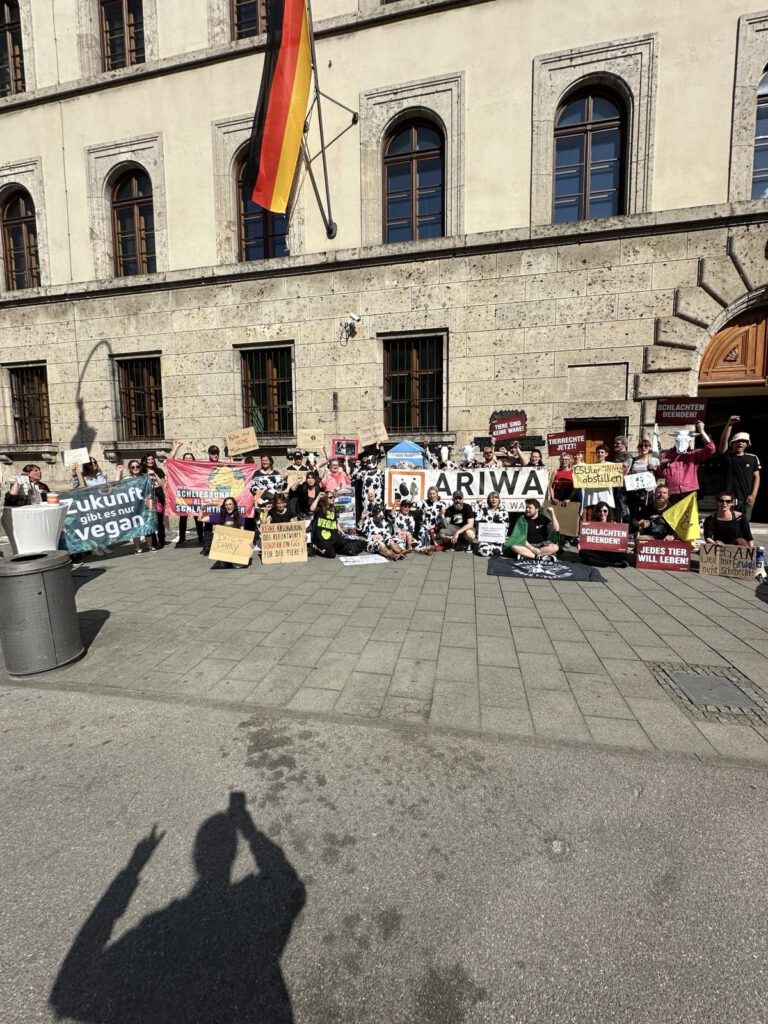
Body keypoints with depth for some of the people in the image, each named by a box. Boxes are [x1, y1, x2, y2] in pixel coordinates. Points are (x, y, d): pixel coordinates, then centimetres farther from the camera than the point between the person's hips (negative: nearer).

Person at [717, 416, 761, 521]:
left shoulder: (753, 458, 7)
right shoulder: (728, 457, 1)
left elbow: (756, 477, 7)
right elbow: (723, 441, -16)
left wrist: (753, 494, -5)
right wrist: (729, 425, -28)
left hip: (747, 499, 2)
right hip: (730, 498, -2)